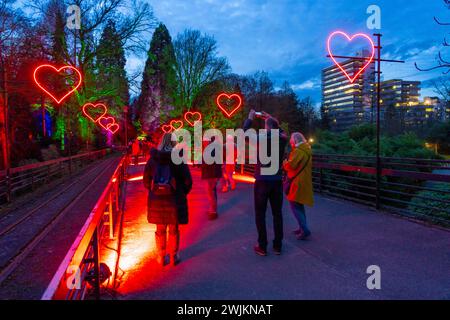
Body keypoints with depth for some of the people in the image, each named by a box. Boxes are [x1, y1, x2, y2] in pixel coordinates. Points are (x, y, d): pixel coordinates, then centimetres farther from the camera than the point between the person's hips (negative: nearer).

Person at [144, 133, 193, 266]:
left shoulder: (152, 159, -3)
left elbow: (146, 180, 0)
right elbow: (187, 180, -10)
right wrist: (182, 193, 6)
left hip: (156, 200, 2)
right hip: (174, 200, -2)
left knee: (160, 230, 16)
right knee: (173, 230, 14)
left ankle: (161, 258, 27)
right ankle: (174, 257, 25)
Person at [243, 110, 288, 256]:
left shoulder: (261, 139, -13)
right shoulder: (282, 139, -2)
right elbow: (279, 131, 22)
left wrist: (250, 118, 12)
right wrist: (271, 119, 27)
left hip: (262, 181, -3)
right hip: (277, 181, 4)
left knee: (260, 214, 7)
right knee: (277, 213, 11)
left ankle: (262, 247, 11)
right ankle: (277, 246, 18)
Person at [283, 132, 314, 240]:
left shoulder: (298, 151, -16)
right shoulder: (306, 150, 15)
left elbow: (291, 165, -23)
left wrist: (285, 162, -3)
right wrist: (288, 164, 12)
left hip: (298, 183, -10)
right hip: (304, 182, 10)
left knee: (295, 206, -5)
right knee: (299, 206, 18)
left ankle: (305, 230, -9)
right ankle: (302, 228, 24)